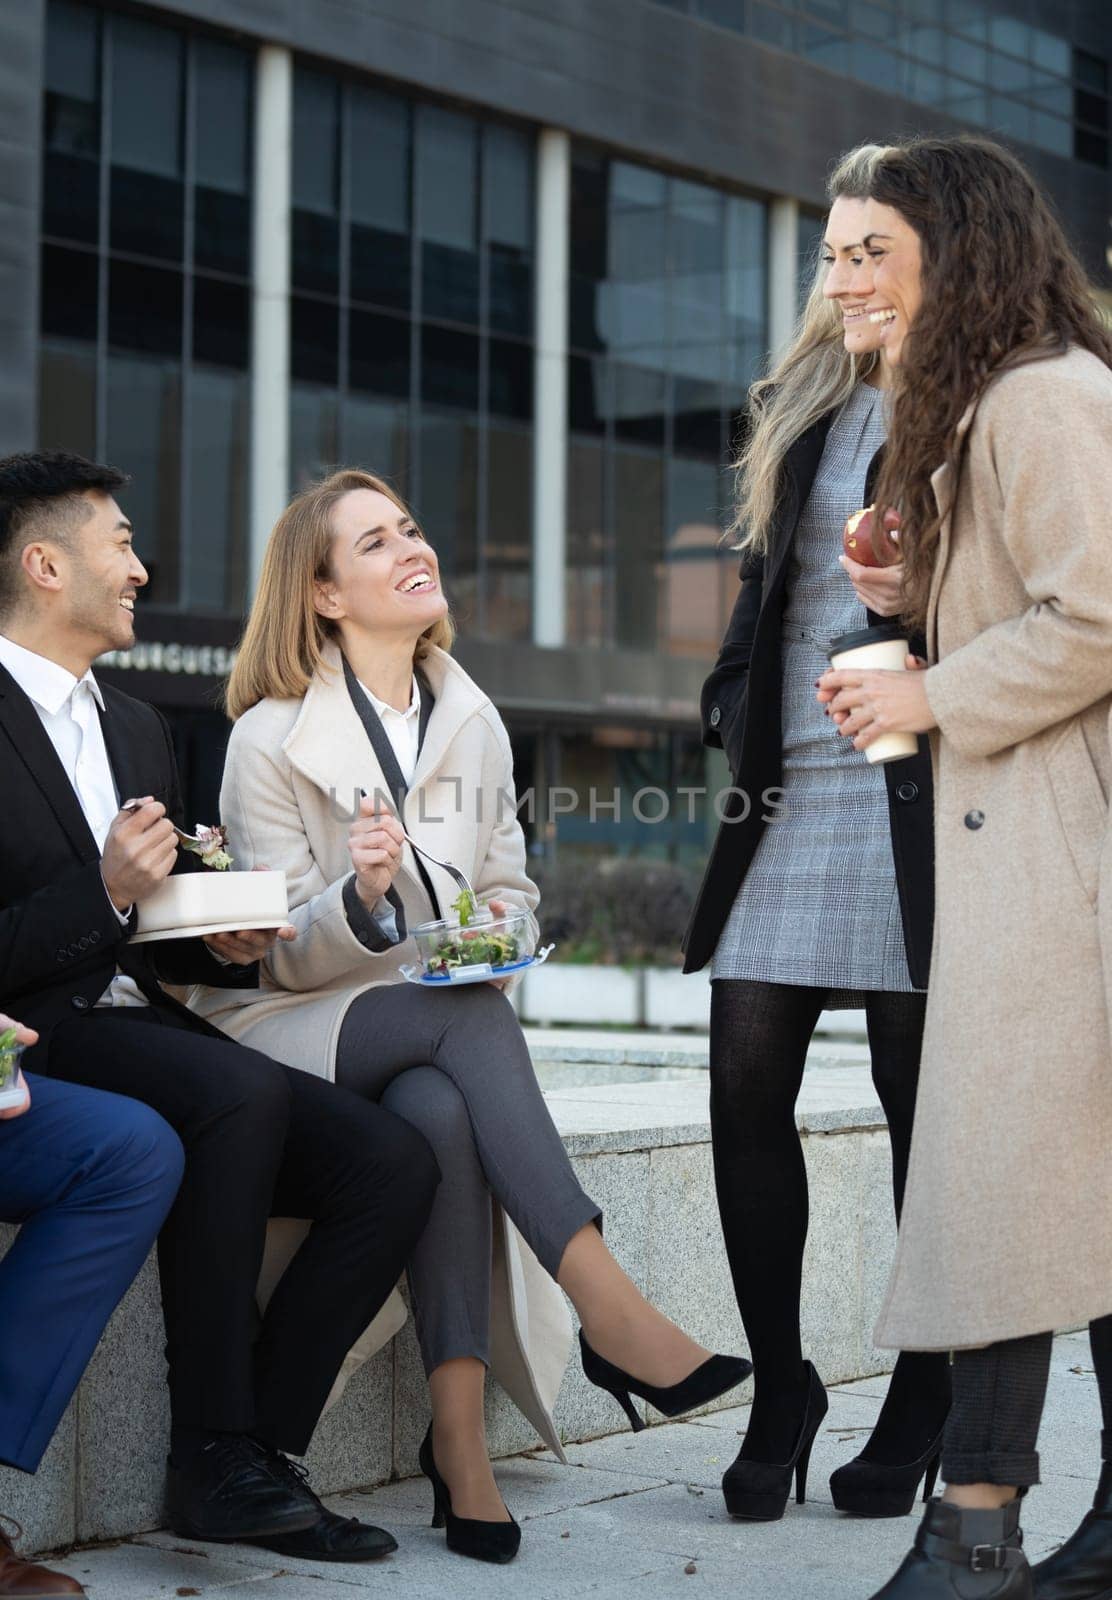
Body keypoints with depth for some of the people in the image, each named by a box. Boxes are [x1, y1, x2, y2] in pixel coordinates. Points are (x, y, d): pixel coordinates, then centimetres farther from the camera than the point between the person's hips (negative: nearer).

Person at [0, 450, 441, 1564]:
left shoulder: (137, 729, 22)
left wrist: (226, 941, 5)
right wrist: (107, 895, -18)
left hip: (141, 1027, 8)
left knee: (393, 1161, -12)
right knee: (240, 1090, -35)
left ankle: (255, 1446, -9)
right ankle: (214, 1457, -25)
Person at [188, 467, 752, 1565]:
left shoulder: (473, 722, 12)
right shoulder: (270, 739, -3)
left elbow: (511, 888, 20)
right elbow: (278, 953, -6)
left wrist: (503, 923, -5)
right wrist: (361, 900, -28)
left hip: (446, 1019, 4)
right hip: (290, 1032, -3)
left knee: (443, 1114, -35)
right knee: (471, 1015, -36)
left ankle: (458, 1436, -39)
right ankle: (607, 1313, -42)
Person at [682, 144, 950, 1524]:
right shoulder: (804, 409, 18)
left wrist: (915, 604, -20)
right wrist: (737, 715, 13)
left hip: (908, 793, -6)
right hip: (787, 790, 6)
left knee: (922, 1101, 1)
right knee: (745, 1086, 1)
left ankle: (922, 1408, 14)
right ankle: (778, 1386, 14)